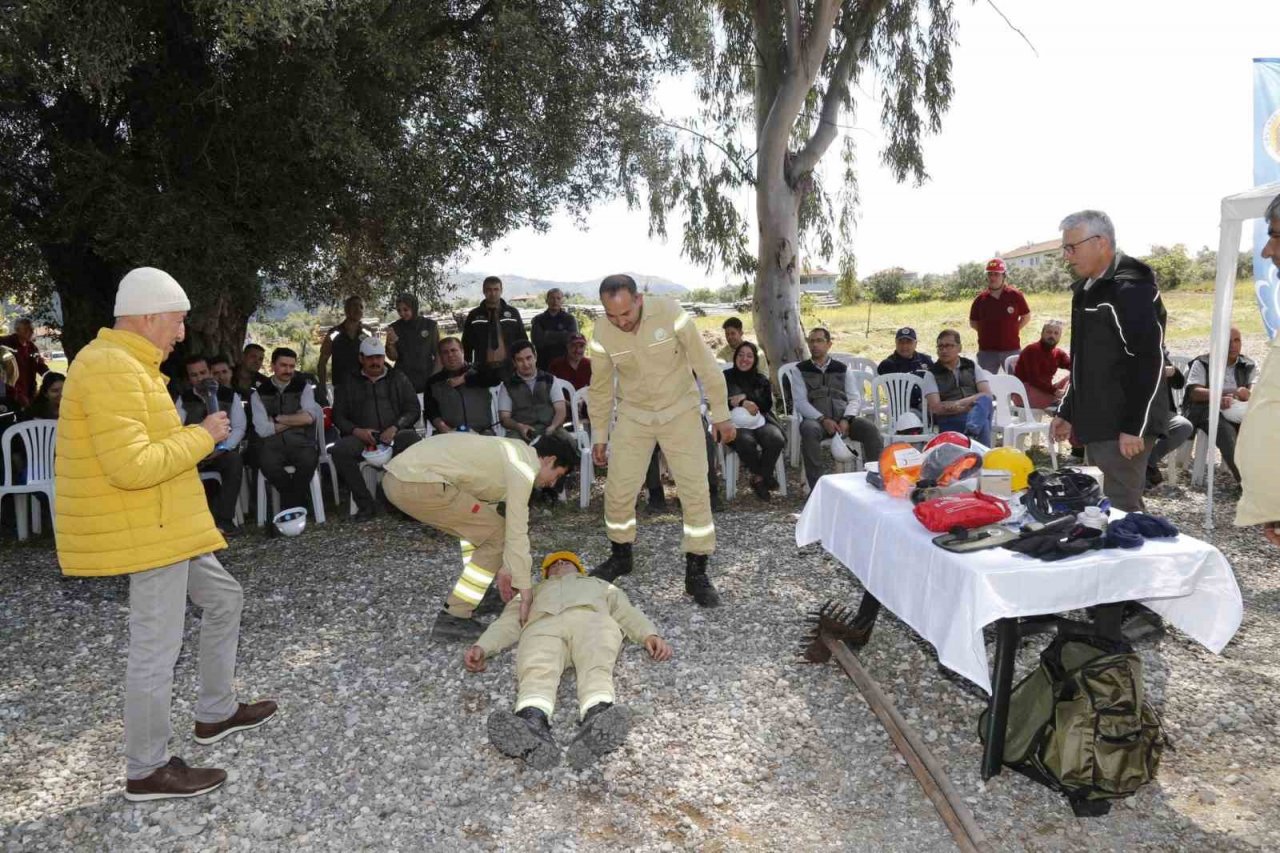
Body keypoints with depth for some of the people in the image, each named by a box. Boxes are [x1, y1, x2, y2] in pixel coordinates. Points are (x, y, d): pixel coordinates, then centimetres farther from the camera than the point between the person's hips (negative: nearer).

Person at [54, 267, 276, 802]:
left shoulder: (125, 364, 13)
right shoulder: (112, 370, -21)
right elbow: (131, 467, -28)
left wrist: (195, 438, 12)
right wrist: (202, 435, -18)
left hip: (165, 524, 11)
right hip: (148, 531, -11)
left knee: (223, 599, 21)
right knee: (156, 648, -1)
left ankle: (216, 713, 34)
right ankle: (146, 772, 15)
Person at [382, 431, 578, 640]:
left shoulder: (511, 453, 24)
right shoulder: (523, 465, -4)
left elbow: (486, 515, 30)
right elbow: (516, 531, -6)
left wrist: (502, 568, 31)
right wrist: (526, 592, 0)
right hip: (418, 483, -10)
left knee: (477, 527, 25)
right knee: (496, 535, 0)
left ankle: (476, 593, 29)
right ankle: (453, 617, 2)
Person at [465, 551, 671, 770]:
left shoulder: (601, 584, 44)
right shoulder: (533, 592, 44)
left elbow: (627, 612, 25)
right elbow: (508, 622, 26)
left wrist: (650, 634, 2)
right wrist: (481, 647, 4)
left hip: (592, 619, 0)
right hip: (543, 624, 0)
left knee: (596, 667, -36)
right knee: (538, 670, -36)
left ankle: (596, 718, -65)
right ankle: (532, 723, -65)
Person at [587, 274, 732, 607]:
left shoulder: (670, 313, -22)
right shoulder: (602, 334, -14)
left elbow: (705, 365, -13)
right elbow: (600, 388, 2)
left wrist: (721, 415, -9)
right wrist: (599, 436, 8)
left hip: (680, 411, -2)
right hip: (633, 416, 2)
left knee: (696, 490, -7)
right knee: (618, 490, 1)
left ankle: (696, 572, 6)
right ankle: (620, 556, 27)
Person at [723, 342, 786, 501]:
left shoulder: (762, 380, 21)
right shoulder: (726, 377, 14)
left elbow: (767, 404, 7)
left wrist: (745, 398, -8)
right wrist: (743, 403, -13)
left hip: (761, 420, 3)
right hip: (737, 422, -3)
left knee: (777, 440, -30)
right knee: (746, 442, -37)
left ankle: (759, 478, -8)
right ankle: (766, 475, -9)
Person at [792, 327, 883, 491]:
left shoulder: (842, 368, 17)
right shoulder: (801, 370, 11)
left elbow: (854, 398, 10)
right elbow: (800, 401, 0)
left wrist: (846, 419, -11)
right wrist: (823, 419, -15)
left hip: (843, 418, 2)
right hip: (816, 419, -2)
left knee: (870, 428, -26)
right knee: (808, 429, -37)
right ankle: (816, 486, -35)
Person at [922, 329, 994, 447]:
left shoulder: (972, 366, 19)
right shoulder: (931, 374, 10)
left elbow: (987, 395, 4)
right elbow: (936, 408, -3)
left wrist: (959, 403, -10)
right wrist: (967, 406, -7)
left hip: (975, 414, 3)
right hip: (950, 422, -3)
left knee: (984, 400, -35)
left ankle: (972, 430, -55)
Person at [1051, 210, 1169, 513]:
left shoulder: (1131, 290, -14)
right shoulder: (1087, 290, 15)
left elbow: (1150, 361, -19)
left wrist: (1133, 427, -21)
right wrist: (1067, 413, 19)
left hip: (1123, 428, -9)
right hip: (1097, 425, 9)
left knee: (1120, 510, -7)